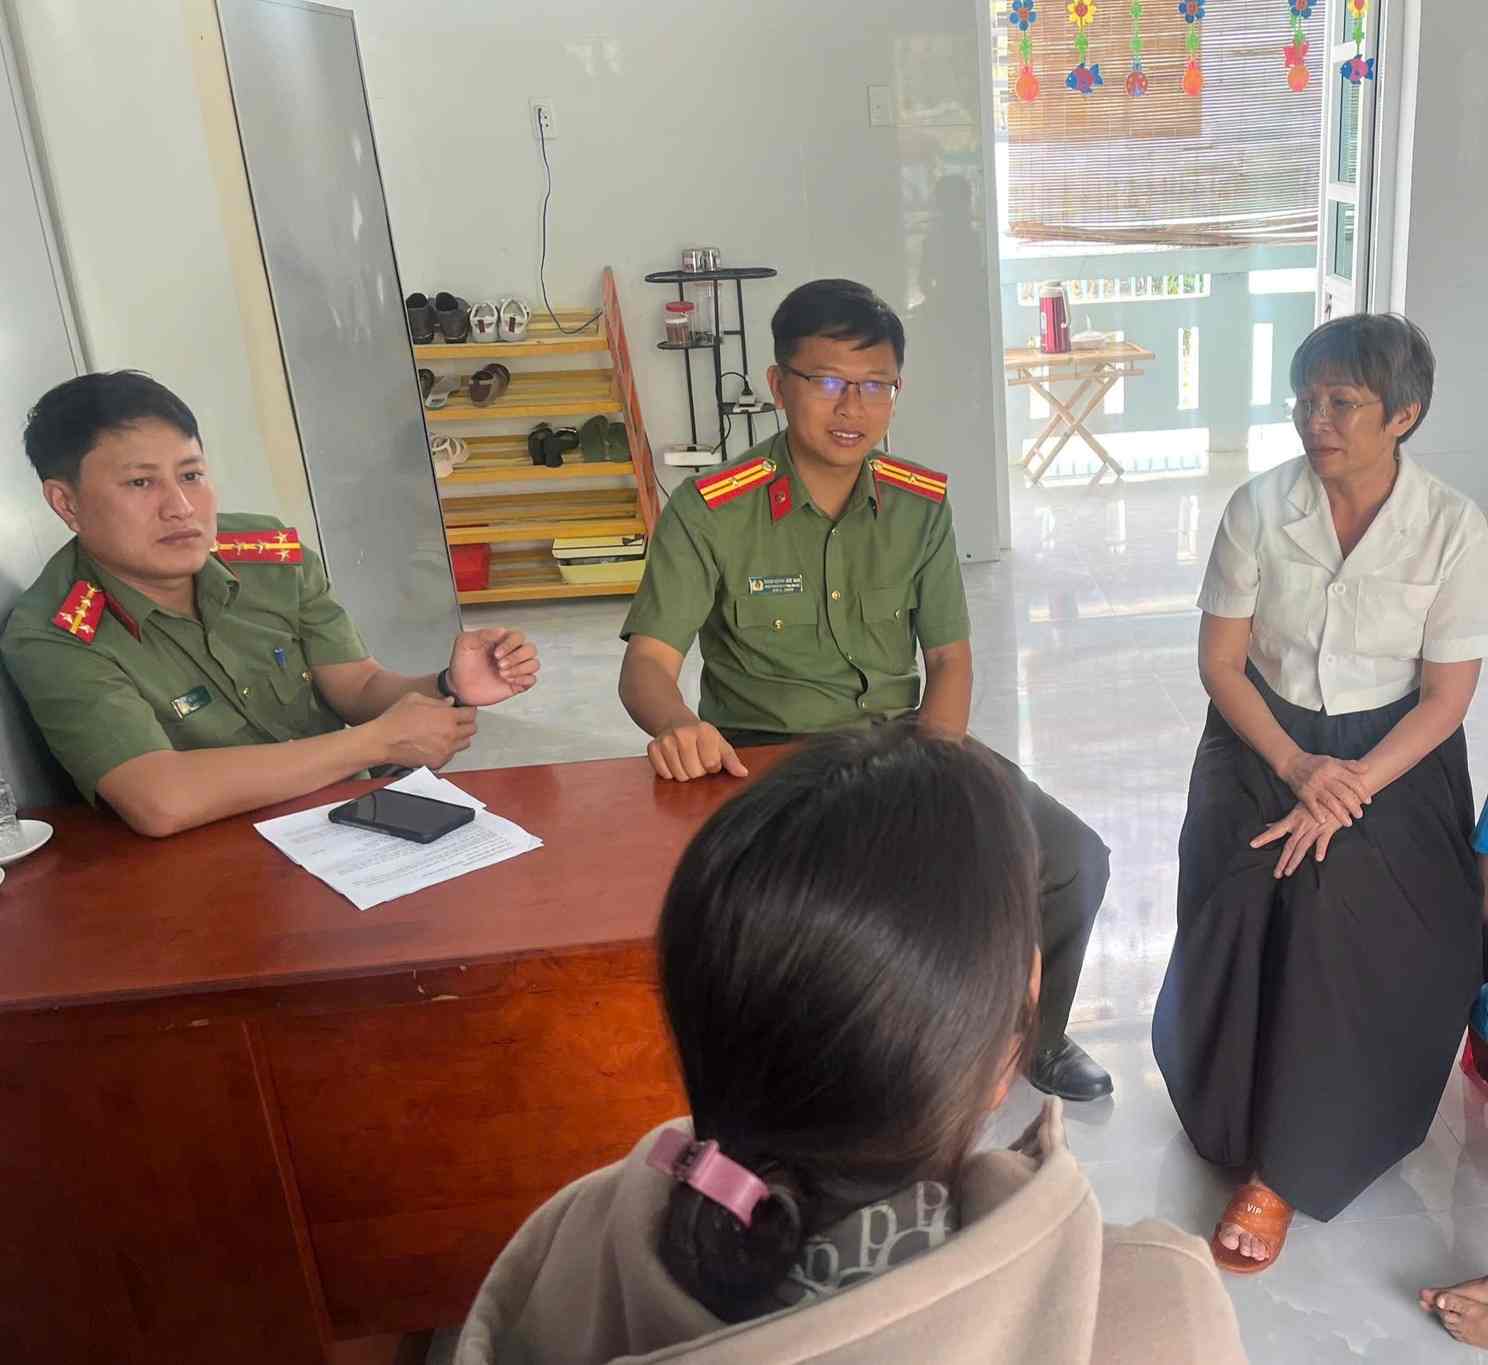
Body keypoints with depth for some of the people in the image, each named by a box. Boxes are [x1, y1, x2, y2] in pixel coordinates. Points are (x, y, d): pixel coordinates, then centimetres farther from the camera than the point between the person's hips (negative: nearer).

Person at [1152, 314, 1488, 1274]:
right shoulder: (1259, 508, -7)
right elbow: (1221, 663, -4)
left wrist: (1348, 791, -20)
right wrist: (1293, 767, -17)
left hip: (1393, 751, -1)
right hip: (1264, 738, 1)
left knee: (1336, 901, -26)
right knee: (1251, 897, -23)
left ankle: (1282, 1170, -9)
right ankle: (1239, 1115, 4)